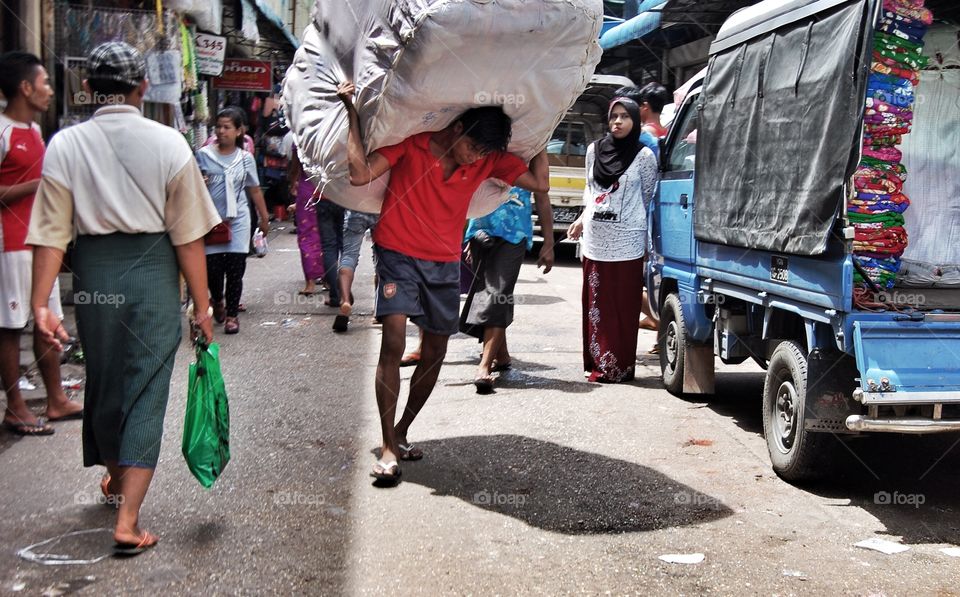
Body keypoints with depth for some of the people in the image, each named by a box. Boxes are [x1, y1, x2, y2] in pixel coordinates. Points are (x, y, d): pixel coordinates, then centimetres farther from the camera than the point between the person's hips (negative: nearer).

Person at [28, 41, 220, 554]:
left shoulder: (64, 145, -2)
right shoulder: (168, 143, -6)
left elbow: (52, 234, -6)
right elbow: (188, 236, -7)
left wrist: (40, 302, -2)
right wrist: (201, 304, -1)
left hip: (93, 275, 2)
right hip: (153, 273, -2)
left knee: (102, 382, 21)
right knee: (146, 392, 3)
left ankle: (115, 477, 45)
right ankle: (127, 519, -1)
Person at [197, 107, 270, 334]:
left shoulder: (245, 158, 4)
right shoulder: (203, 155, 0)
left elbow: (254, 190, 11)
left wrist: (264, 218, 14)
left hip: (237, 221, 0)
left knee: (235, 270, -1)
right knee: (212, 268, 0)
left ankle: (232, 315, 13)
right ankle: (218, 301, 31)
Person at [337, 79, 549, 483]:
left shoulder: (489, 158, -3)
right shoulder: (409, 143, -13)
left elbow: (540, 183, -1)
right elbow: (360, 175, -22)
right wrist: (353, 113, -23)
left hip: (445, 264, 5)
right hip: (399, 256, -4)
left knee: (435, 351, 9)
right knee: (393, 342, -17)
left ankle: (401, 432, 27)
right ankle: (389, 448, -11)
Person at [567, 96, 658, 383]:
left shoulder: (644, 156, -2)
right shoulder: (594, 150, 9)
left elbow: (648, 200, 4)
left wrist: (648, 244, 5)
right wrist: (582, 220, 8)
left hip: (626, 243, -4)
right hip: (595, 241, 4)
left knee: (623, 308, -1)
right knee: (595, 305, 8)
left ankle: (618, 367, 4)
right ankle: (597, 363, 17)